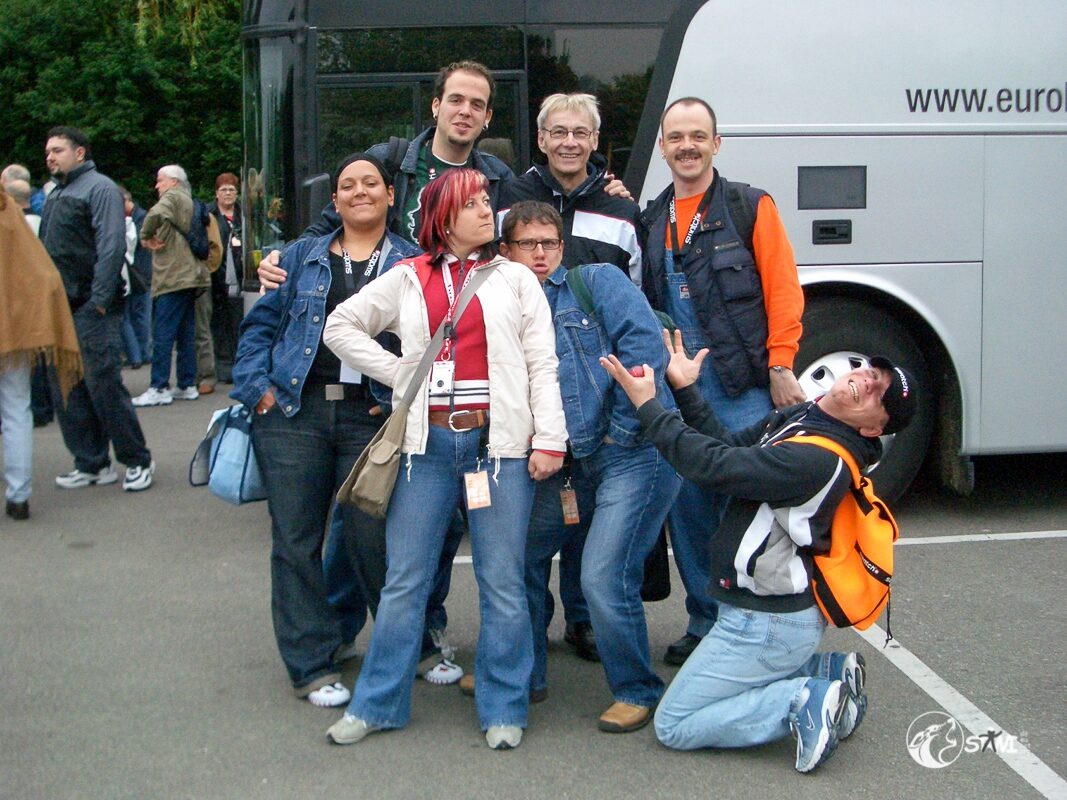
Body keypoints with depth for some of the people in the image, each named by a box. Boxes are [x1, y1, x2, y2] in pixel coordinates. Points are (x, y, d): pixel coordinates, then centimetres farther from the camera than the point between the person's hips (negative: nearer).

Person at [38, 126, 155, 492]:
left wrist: (99, 300, -20)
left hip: (91, 308, -8)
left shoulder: (99, 188, -6)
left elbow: (112, 246, -15)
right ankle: (91, 464, 16)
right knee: (68, 391, 8)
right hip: (60, 309, 8)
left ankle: (137, 461, 4)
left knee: (103, 385, -7)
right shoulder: (55, 194, 20)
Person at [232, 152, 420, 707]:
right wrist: (256, 385, 1)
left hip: (372, 418, -2)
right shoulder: (303, 258, 12)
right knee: (296, 541, 4)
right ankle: (312, 666, 16)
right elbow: (261, 323, 13)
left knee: (375, 540, -1)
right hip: (294, 413, 2)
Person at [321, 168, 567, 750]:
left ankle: (503, 709, 16)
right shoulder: (408, 279, 10)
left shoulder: (514, 278, 7)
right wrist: (399, 374, 3)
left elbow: (541, 364, 2)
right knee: (404, 581, 8)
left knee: (501, 583, 3)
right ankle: (378, 702, 20)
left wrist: (549, 439, -7)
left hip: (499, 443, -1)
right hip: (428, 443, 2)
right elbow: (341, 327, 13)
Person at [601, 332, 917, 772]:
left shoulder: (819, 459, -27)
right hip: (780, 608, 10)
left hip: (769, 623, -10)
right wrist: (686, 389, 3)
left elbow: (715, 466, -29)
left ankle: (805, 703, -7)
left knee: (674, 726, -2)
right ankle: (827, 672, 13)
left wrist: (647, 407, -21)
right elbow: (730, 447, 8)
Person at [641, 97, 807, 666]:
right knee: (688, 508, 8)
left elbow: (783, 290, -4)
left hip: (742, 389, -4)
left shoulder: (751, 207, 1)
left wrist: (780, 366, -10)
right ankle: (705, 623, 22)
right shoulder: (650, 221, 14)